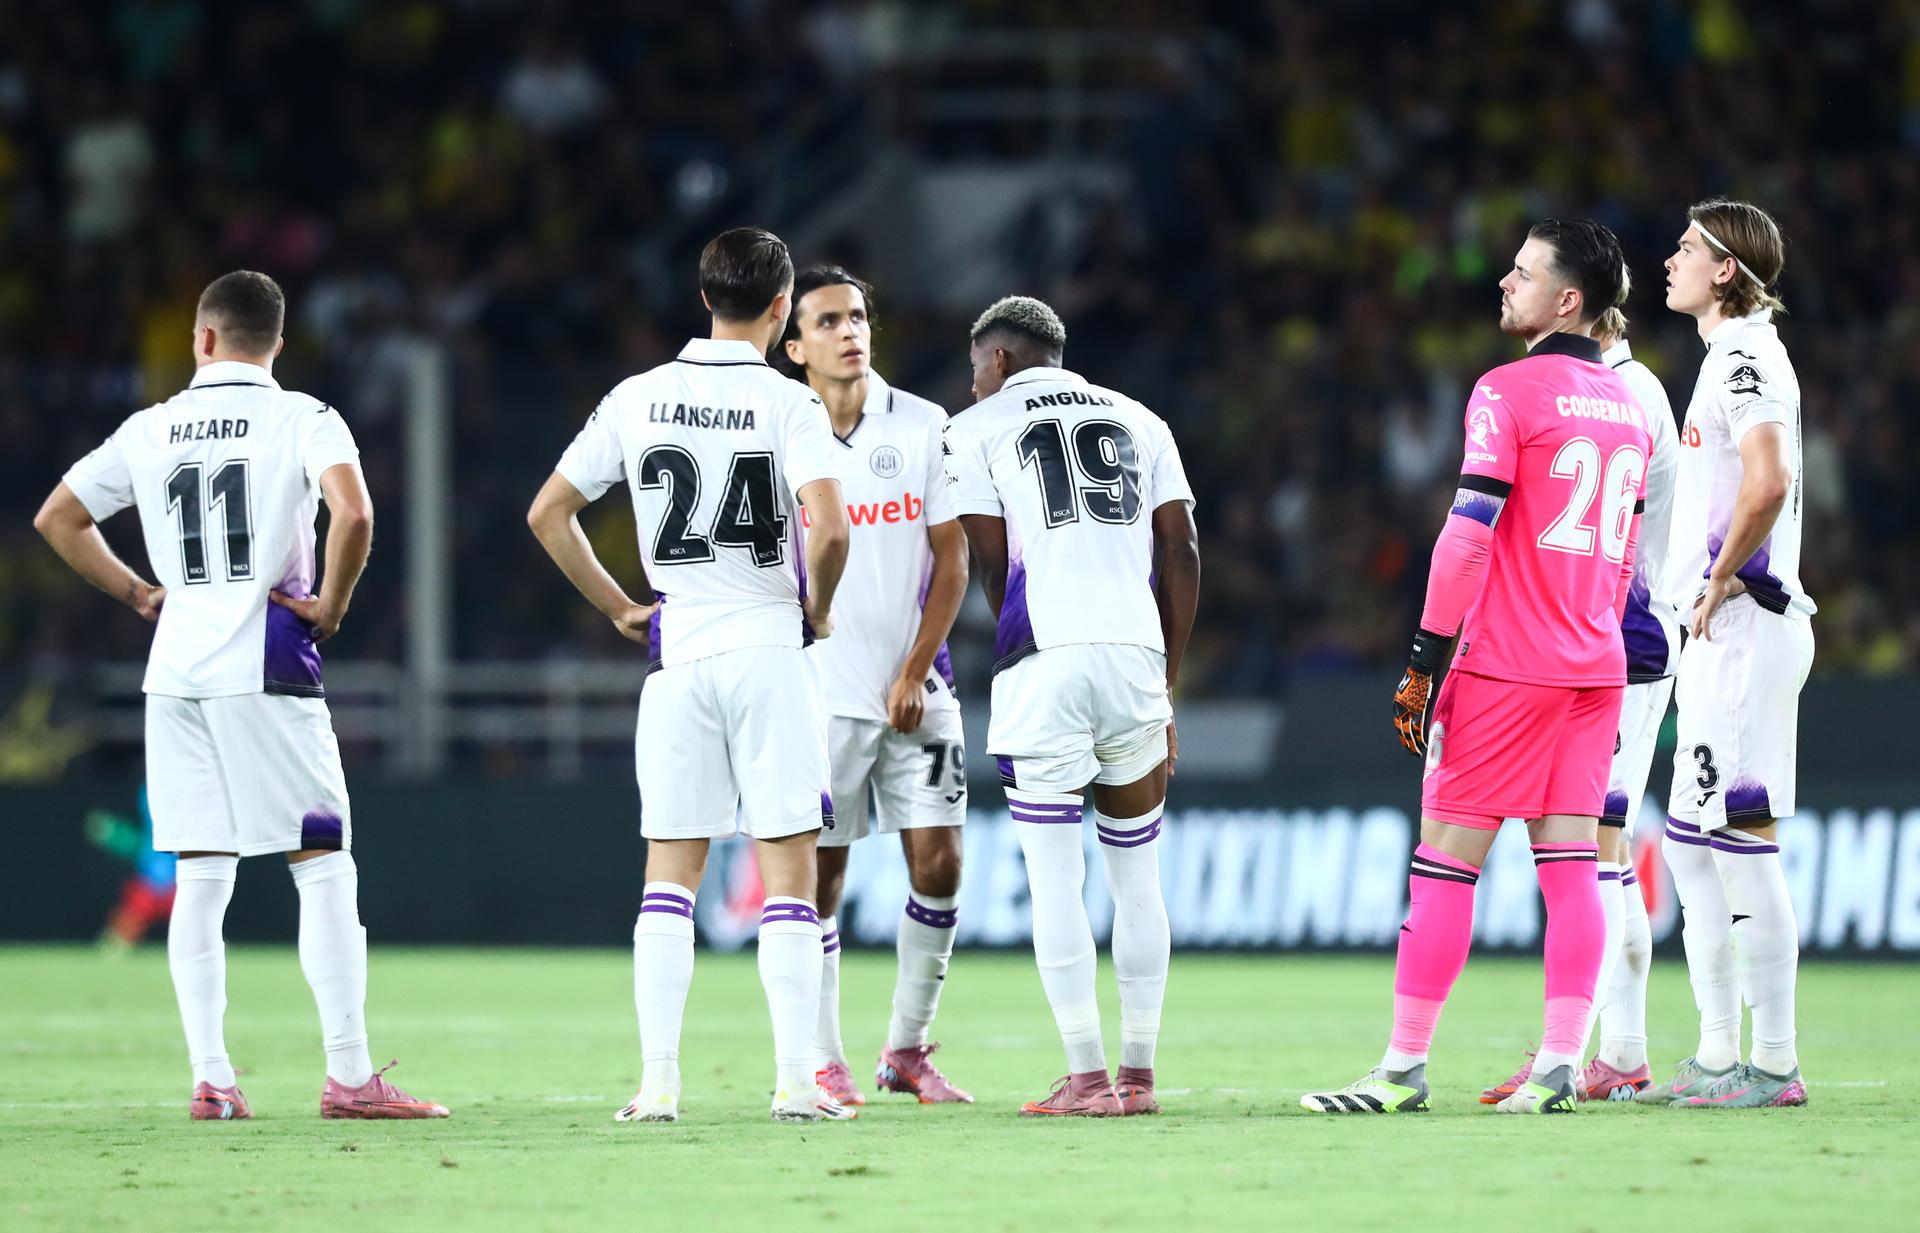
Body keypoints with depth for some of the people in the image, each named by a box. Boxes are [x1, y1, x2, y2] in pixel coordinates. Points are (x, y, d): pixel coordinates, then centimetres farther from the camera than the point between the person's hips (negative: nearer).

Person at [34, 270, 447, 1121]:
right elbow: (352, 513, -19)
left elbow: (57, 519, 15)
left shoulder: (150, 429, 10)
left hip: (176, 669, 4)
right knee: (324, 866, -2)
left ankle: (210, 1079, 3)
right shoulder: (302, 420, -2)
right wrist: (332, 604, -6)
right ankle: (349, 1077, -7)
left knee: (199, 877, 7)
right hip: (266, 664, -4)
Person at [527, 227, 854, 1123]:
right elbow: (828, 528, -21)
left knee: (671, 873, 7)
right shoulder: (786, 405, -8)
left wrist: (619, 609, 16)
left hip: (675, 652, 3)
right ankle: (795, 1081, -2)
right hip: (768, 647, -3)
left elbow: (548, 515, 8)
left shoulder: (636, 401, 5)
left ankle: (658, 1082, 1)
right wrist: (819, 608, -1)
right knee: (788, 871, 1)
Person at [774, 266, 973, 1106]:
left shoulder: (923, 429, 0)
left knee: (938, 863, -3)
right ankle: (823, 1061, 9)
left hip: (914, 689, 1)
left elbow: (950, 561, 1)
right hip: (817, 685, -1)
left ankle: (907, 1050, 11)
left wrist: (915, 674, -6)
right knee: (819, 875, -1)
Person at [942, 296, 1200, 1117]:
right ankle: (1139, 1073, 12)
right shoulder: (1137, 421, 20)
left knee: (1056, 878, -1)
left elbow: (992, 567, 7)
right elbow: (1180, 550, 13)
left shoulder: (977, 429, 10)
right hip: (1135, 649, 3)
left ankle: (1086, 1077, -6)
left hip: (1044, 656, -3)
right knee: (1136, 874, 12)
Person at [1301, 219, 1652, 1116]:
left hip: (1506, 664, -7)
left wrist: (1423, 661, -11)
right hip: (1596, 668, 7)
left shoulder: (1508, 393, -10)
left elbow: (1468, 533, -14)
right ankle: (1559, 1066, -2)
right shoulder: (1626, 404, 13)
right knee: (1570, 865, 5)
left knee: (1445, 858, -2)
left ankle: (1404, 1067, -1)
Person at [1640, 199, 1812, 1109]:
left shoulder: (1747, 357, -13)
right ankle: (1718, 1056, 17)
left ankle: (1774, 1063, -9)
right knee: (1691, 840, 13)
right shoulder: (1732, 356, 19)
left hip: (1744, 625, -11)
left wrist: (1719, 583, -17)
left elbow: (1767, 484, -27)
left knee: (1741, 841, -10)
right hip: (1721, 634, 11)